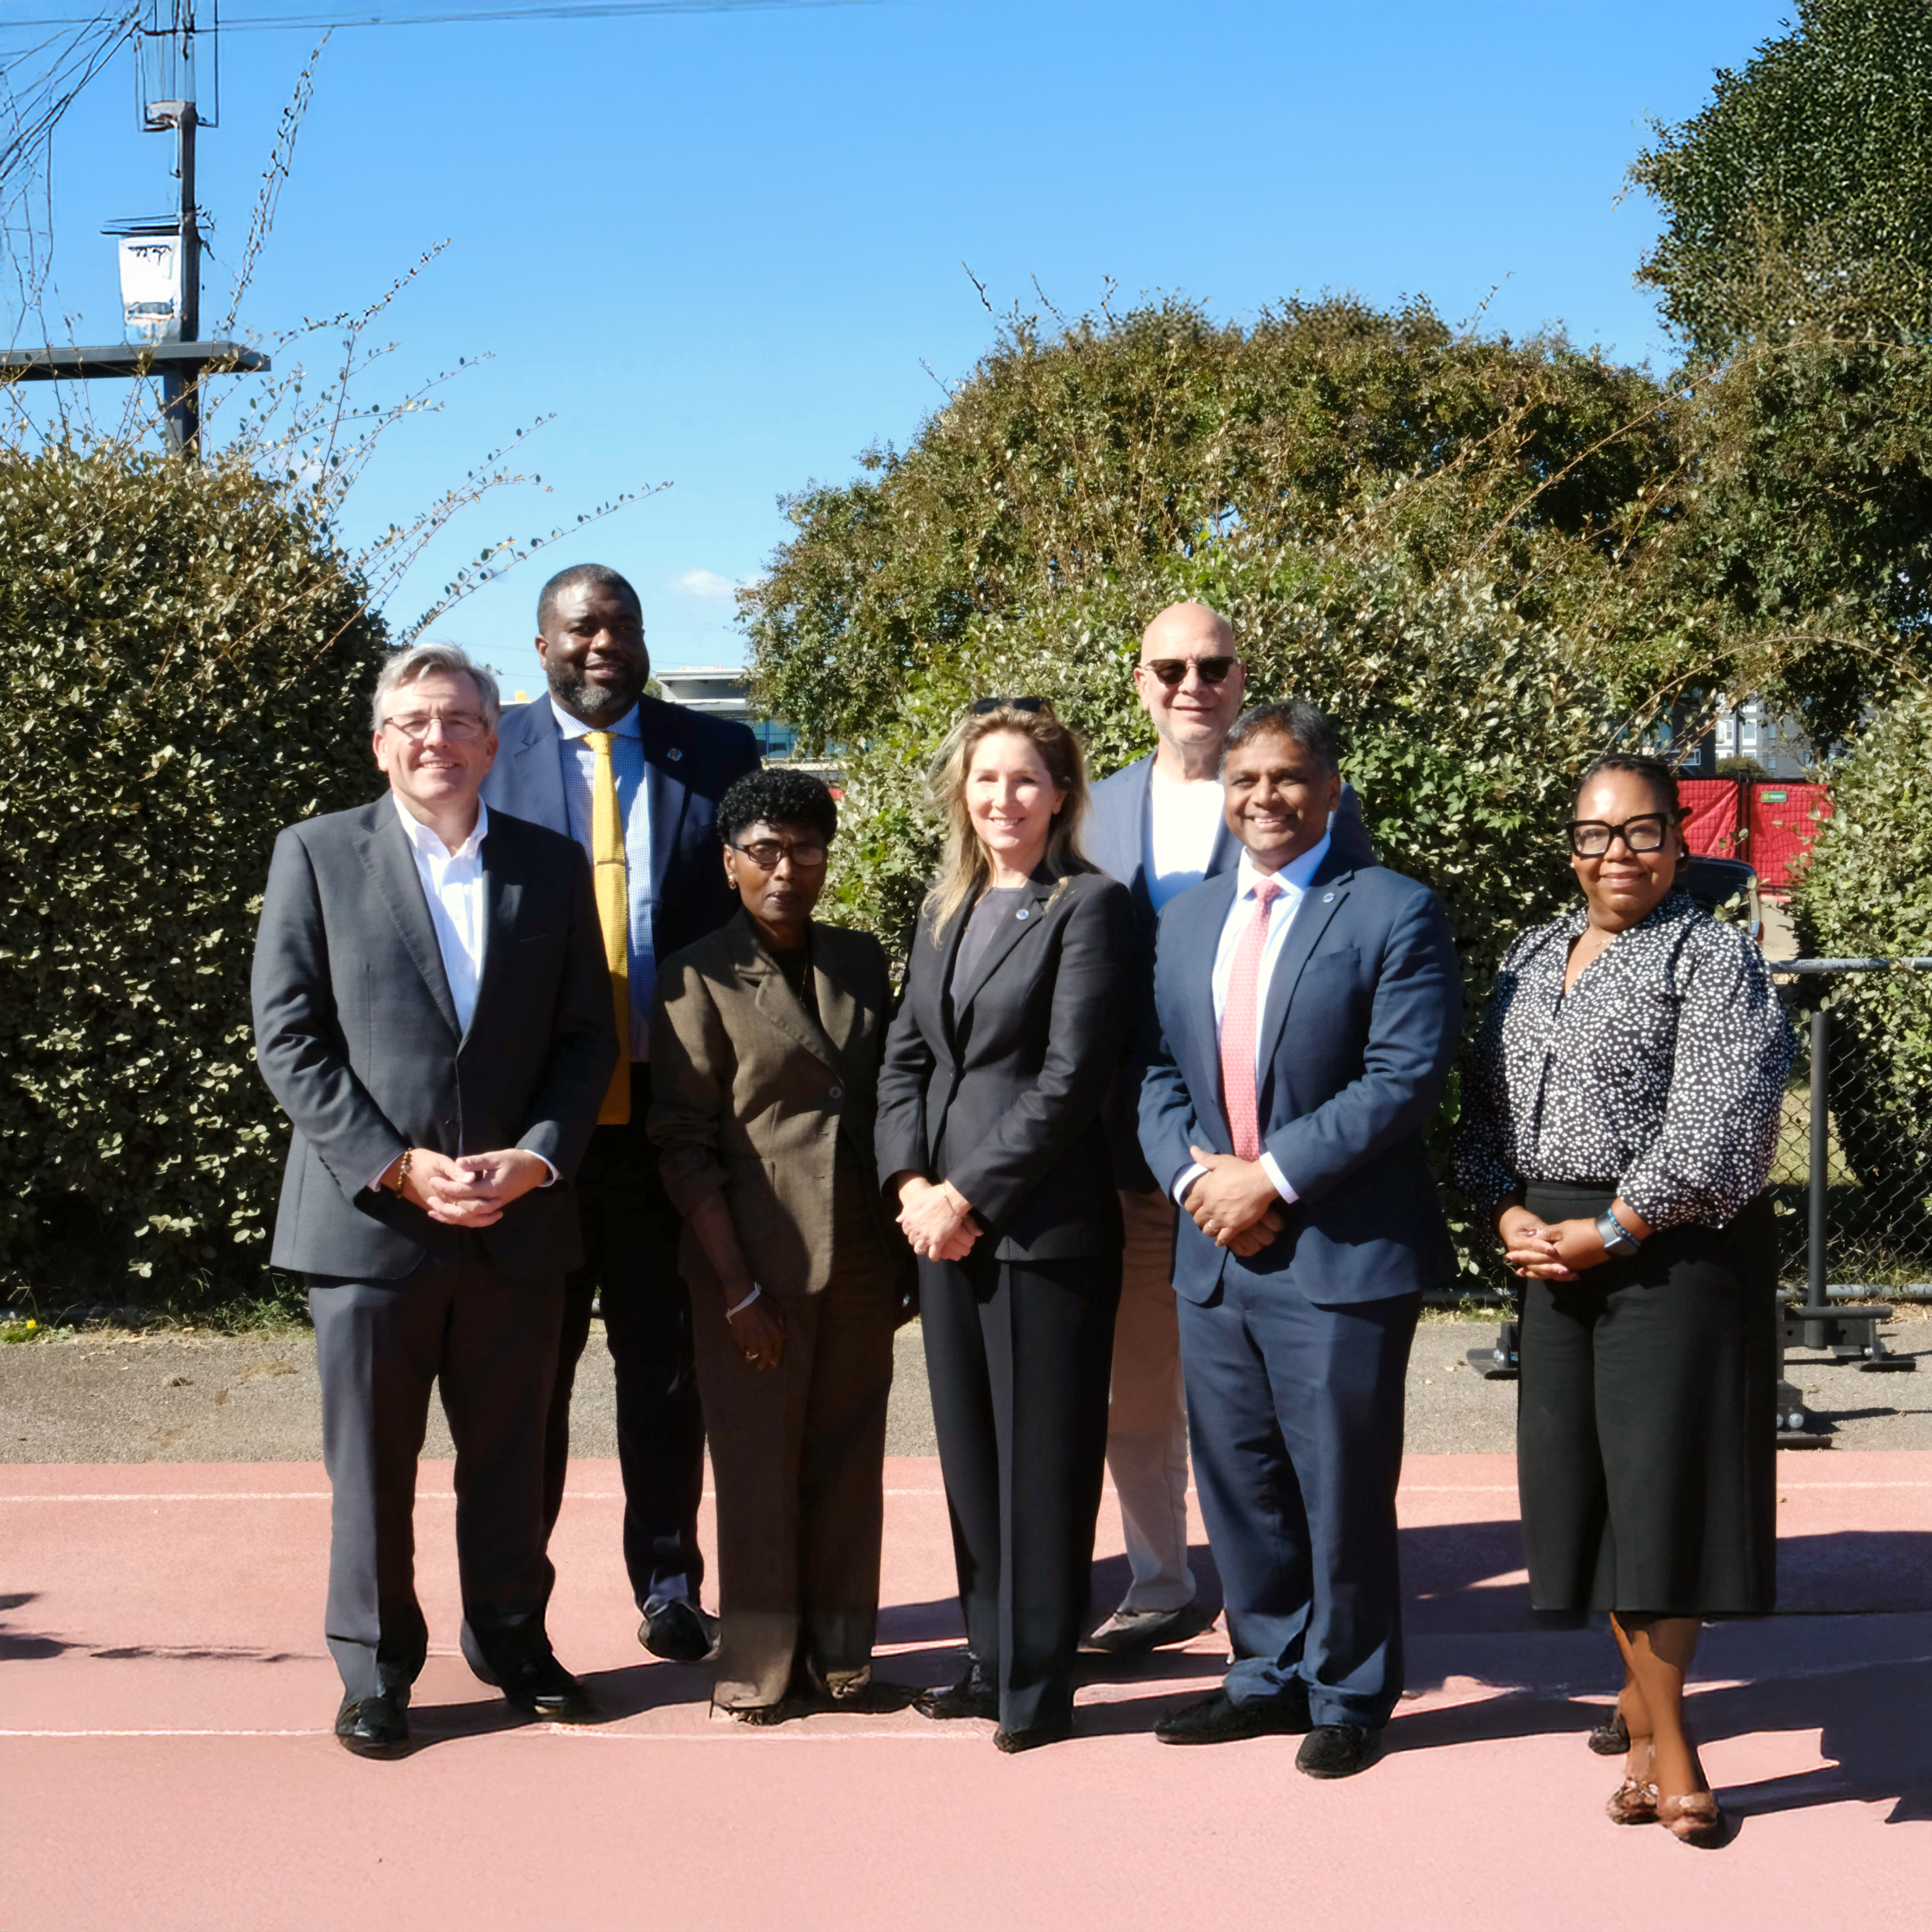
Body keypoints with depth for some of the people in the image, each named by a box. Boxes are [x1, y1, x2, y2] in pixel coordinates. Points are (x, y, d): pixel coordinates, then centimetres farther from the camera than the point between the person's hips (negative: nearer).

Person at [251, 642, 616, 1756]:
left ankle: (512, 1638, 29)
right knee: (370, 1464, 5)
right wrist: (396, 1166, -13)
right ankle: (376, 1667, 18)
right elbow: (290, 1039, -4)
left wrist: (534, 1156, -9)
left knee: (509, 1455, 13)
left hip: (519, 1220, 2)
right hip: (368, 1217, -2)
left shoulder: (552, 867, 8)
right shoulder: (317, 856, 1)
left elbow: (587, 1036, 7)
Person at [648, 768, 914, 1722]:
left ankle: (839, 1655, 18)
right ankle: (758, 1668, 13)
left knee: (849, 1463, 8)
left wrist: (902, 1248, 9)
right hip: (757, 1259, -4)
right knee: (758, 1466, 3)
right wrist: (738, 1286, -11)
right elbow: (683, 1144, -6)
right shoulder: (698, 978, -4)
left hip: (861, 1258, 4)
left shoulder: (862, 962, 10)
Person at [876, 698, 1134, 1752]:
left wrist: (970, 1195, -13)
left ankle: (1040, 1683, 10)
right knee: (968, 1446, 12)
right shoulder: (943, 909, 15)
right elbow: (904, 1054, 14)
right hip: (942, 1217, 7)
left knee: (1043, 1454, 0)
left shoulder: (1089, 906, -7)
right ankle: (991, 1657, 24)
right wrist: (910, 1182, -1)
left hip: (1042, 1221, -6)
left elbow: (1070, 1077, -13)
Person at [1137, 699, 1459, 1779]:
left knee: (1343, 1490, 2)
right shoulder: (1189, 921, 16)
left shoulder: (1394, 912, -4)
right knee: (1240, 1484, 14)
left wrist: (1273, 1176, -16)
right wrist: (1193, 1172, -6)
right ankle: (1271, 1676, 29)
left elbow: (1406, 1078, -14)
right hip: (1214, 1251, 6)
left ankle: (1348, 1697, 17)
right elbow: (1160, 1072, 13)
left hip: (1342, 1258, -6)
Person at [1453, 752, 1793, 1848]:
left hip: (1670, 1251, -6)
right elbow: (1487, 1102, 14)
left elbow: (1715, 1128, -14)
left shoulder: (1714, 958, -5)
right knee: (1585, 1480, 6)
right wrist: (1511, 1215, -3)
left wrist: (1607, 1233, -14)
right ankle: (1649, 1694, 19)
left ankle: (1658, 1722, 6)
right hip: (1555, 1253, 6)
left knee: (1662, 1479, -5)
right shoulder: (1533, 959, 15)